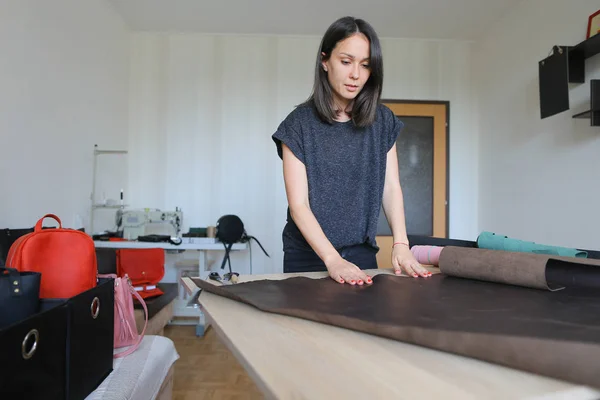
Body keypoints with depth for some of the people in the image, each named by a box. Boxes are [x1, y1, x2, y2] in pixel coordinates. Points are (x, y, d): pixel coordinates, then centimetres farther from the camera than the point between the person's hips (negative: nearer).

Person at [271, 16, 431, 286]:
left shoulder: (383, 121, 2)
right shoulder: (299, 124, -9)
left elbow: (391, 187, -1)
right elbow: (298, 204, -15)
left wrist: (401, 245, -15)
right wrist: (332, 259, -26)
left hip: (362, 254, 3)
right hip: (308, 256, -2)